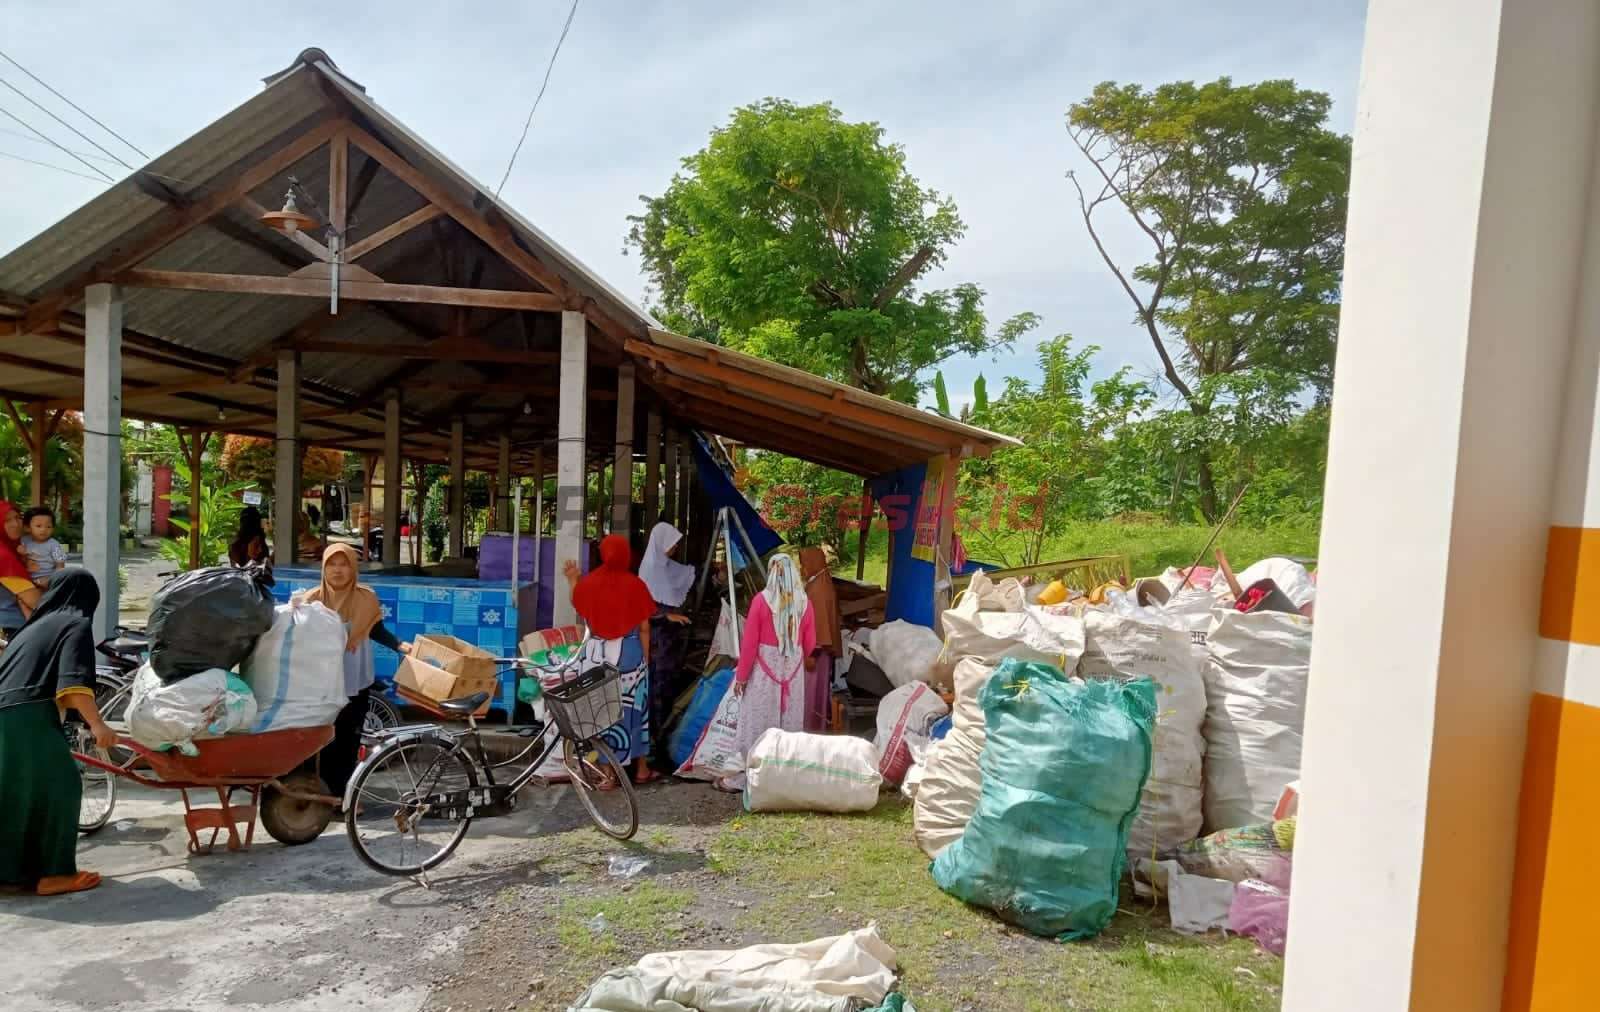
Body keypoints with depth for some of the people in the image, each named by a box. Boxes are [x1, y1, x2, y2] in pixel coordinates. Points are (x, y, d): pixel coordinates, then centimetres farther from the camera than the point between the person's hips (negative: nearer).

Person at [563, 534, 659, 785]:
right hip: (629, 652, -1)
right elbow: (644, 627, -5)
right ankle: (641, 769, 22)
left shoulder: (589, 582, -5)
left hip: (596, 652, 1)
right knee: (633, 707, 12)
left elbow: (579, 607, 16)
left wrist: (572, 580, 27)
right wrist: (645, 657, 6)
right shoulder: (635, 585, -10)